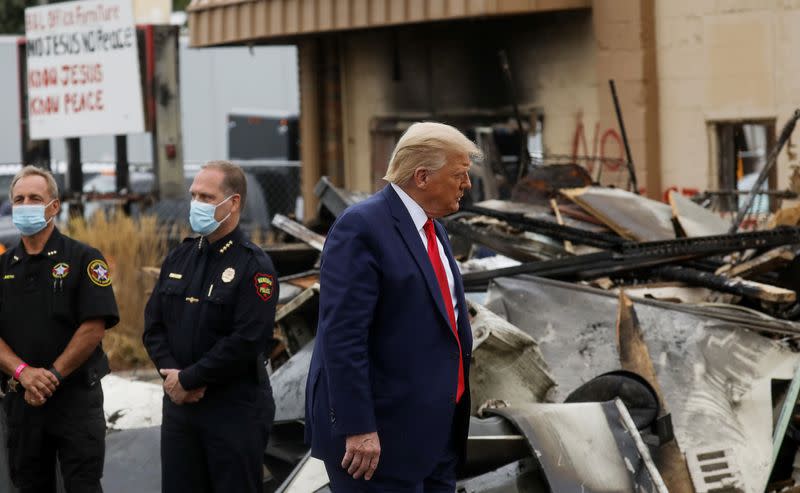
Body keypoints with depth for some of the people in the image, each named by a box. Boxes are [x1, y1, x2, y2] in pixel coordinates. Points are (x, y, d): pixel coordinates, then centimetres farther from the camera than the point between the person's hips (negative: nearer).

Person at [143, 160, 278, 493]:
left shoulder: (253, 266, -10)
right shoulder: (179, 258, 11)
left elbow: (246, 342, -19)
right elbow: (153, 325, 9)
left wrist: (188, 380, -15)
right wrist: (172, 374, -8)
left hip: (235, 411, -6)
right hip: (179, 404, 6)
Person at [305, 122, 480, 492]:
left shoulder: (430, 228, 14)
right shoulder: (362, 227, -15)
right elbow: (343, 337, -20)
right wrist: (358, 429, -24)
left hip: (437, 428, 9)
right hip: (384, 432, -9)